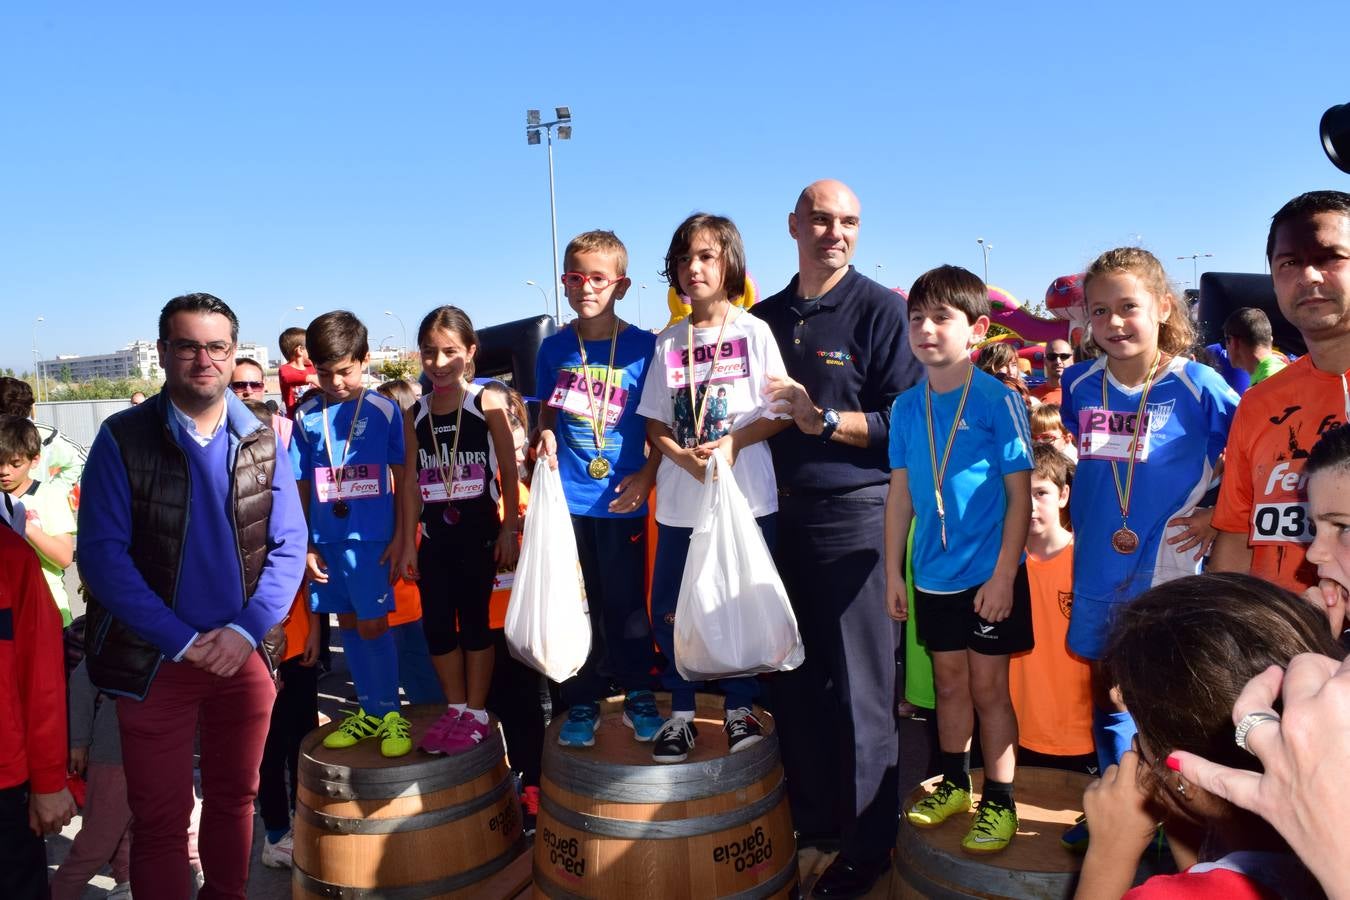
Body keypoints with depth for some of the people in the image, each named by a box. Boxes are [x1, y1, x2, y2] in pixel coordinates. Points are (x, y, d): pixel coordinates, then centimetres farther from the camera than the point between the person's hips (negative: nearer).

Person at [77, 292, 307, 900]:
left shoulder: (261, 442, 1)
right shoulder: (123, 438, -6)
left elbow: (288, 545, 0)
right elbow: (102, 553, -11)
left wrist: (245, 630, -13)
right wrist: (183, 641, -15)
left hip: (243, 653, 3)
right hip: (154, 660, -2)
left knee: (235, 799, 17)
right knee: (161, 820, 8)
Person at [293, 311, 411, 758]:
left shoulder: (384, 410, -4)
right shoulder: (305, 416, 3)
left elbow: (403, 477, 0)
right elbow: (300, 486, 7)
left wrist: (401, 536, -5)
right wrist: (304, 546, 4)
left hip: (371, 536, -4)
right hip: (325, 539, 4)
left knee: (372, 624, -3)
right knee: (348, 623, 13)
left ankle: (388, 712, 12)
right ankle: (367, 710, 26)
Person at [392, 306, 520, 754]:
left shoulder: (487, 403, -6)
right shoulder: (415, 415, 5)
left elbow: (509, 471, -5)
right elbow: (410, 481, 6)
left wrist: (510, 529, -8)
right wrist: (407, 541, 4)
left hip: (478, 529, -4)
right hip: (434, 533, 4)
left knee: (474, 620, 5)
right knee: (436, 623, 8)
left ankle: (477, 712, 19)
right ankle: (455, 709, 26)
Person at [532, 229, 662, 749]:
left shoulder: (643, 346, -3)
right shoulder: (554, 348, 5)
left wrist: (648, 474, -12)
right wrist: (545, 438, -6)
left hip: (622, 498, -2)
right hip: (567, 497, 2)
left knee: (627, 603, 8)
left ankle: (638, 696, 27)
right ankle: (582, 704, 24)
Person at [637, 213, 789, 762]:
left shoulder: (754, 332, -1)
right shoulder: (668, 342, 8)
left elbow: (781, 413, -2)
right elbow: (654, 424, 7)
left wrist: (733, 442, -17)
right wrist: (685, 455, -12)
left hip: (747, 496, -3)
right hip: (680, 500, 3)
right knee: (670, 607, 5)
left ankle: (740, 707, 24)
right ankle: (681, 711, 22)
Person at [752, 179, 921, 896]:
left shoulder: (880, 307, -5)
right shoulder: (766, 317, 12)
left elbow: (905, 421, -11)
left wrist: (822, 420, -19)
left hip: (854, 513, -5)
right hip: (780, 512, 6)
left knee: (859, 689, 4)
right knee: (791, 678, 14)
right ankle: (808, 816, 33)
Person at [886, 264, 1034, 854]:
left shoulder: (997, 400, -12)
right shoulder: (907, 406, 2)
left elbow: (1020, 494, -11)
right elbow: (900, 494, 7)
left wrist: (1003, 575, -14)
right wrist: (894, 573, 7)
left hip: (989, 574, -4)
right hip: (933, 575, 4)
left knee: (988, 686, 7)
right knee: (949, 682, 18)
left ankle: (999, 803, 23)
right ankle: (954, 784, 35)